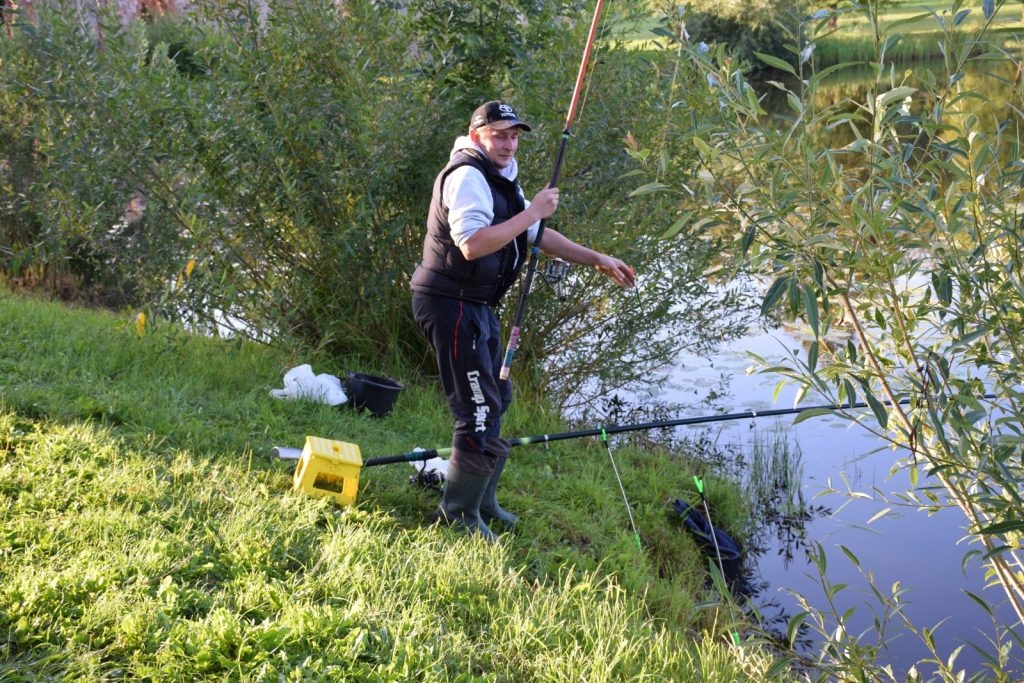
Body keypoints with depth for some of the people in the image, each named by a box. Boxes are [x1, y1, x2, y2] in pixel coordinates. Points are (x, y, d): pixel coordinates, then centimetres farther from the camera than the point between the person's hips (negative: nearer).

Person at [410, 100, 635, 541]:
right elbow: (472, 244, -30)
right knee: (479, 409, -10)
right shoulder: (468, 176, -17)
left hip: (476, 305, 11)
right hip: (451, 304, -11)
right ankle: (457, 514, 4)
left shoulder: (500, 180, 18)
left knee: (495, 399, 19)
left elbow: (537, 235, 25)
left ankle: (481, 502, 32)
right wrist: (532, 212, -23)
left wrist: (596, 260, 19)